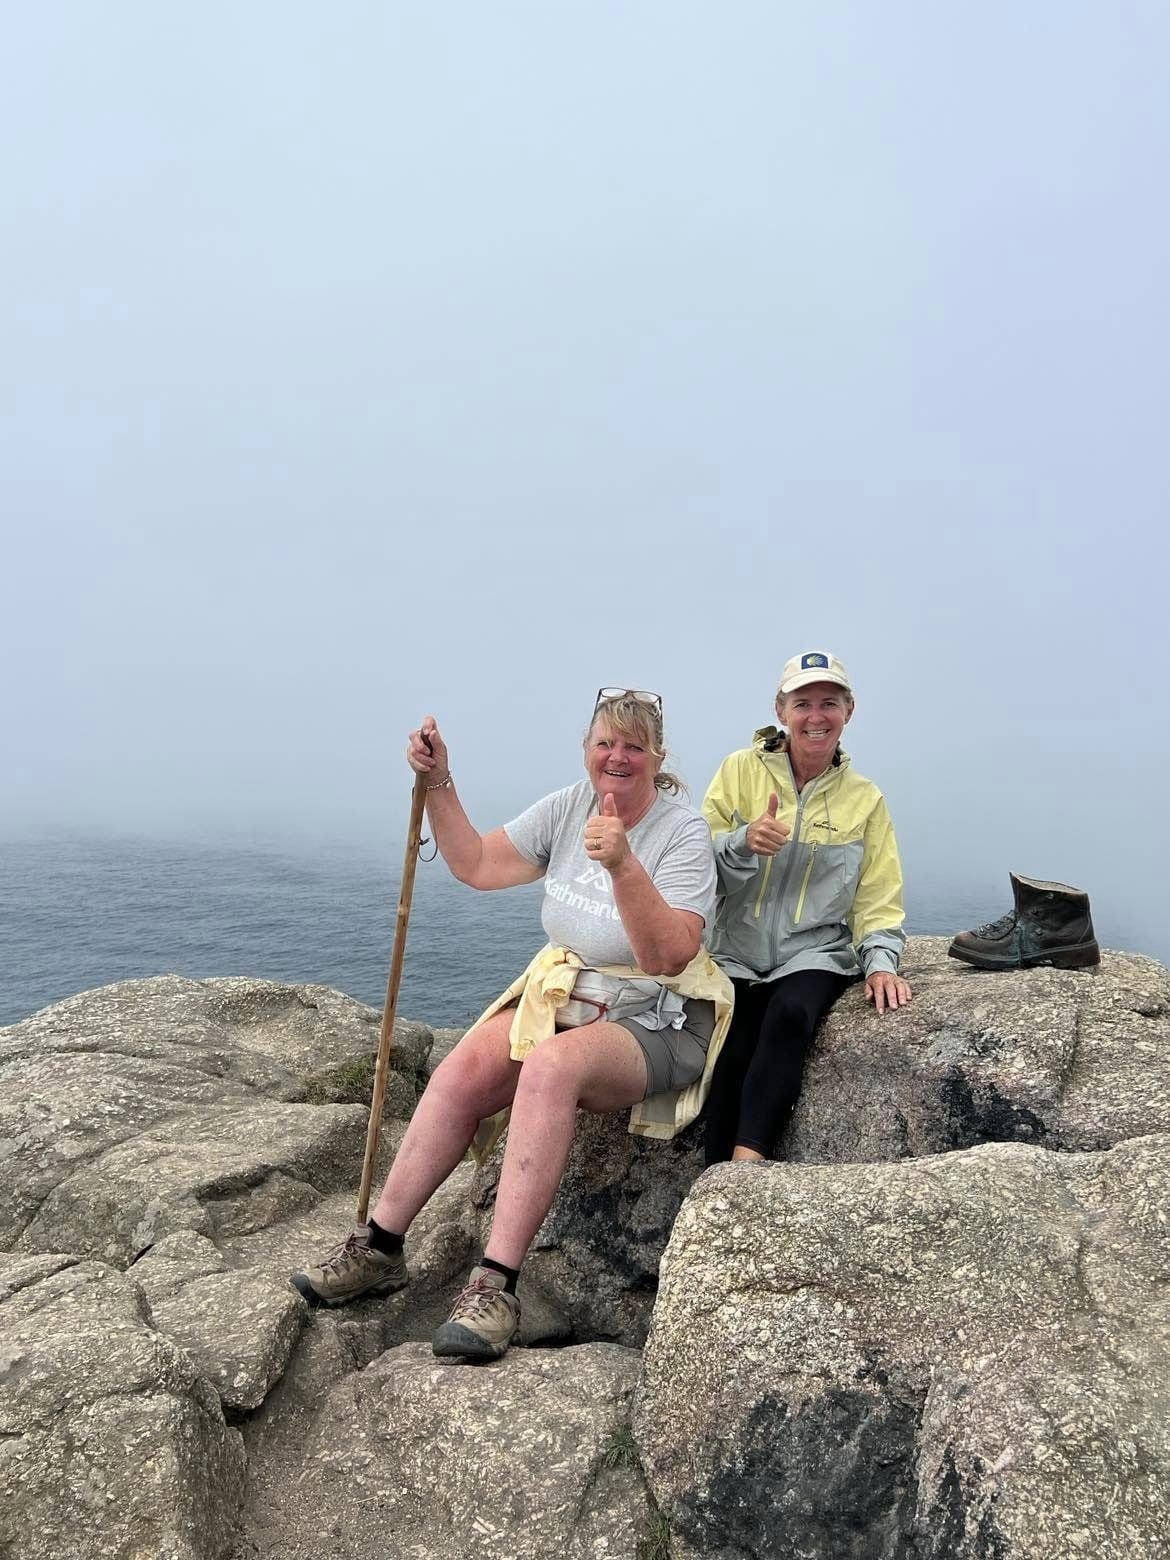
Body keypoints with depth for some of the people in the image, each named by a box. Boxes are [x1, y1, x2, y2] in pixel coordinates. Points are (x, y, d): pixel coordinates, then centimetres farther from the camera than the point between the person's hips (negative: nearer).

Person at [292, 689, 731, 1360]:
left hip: (657, 1022, -5)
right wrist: (439, 783, 0)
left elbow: (668, 958, -23)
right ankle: (380, 1247, -5)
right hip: (561, 995, 6)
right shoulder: (570, 806, 5)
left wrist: (623, 865, -35)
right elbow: (477, 864, 8)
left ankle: (496, 1285, -31)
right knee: (462, 1071, -19)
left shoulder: (684, 831, -13)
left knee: (550, 1066, -35)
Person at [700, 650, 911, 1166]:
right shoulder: (741, 770, 3)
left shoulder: (865, 798, 9)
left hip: (815, 954, 1)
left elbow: (877, 897, 10)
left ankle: (744, 1166, -34)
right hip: (736, 953, 0)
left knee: (789, 1017, -32)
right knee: (733, 1052, -27)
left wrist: (880, 962, -7)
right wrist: (743, 842, -19)